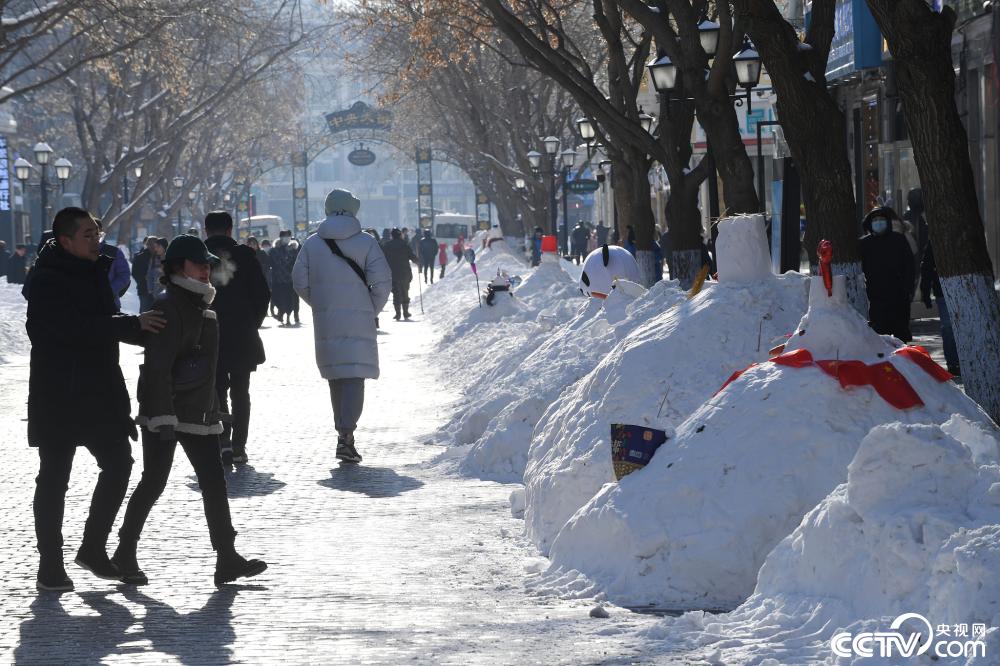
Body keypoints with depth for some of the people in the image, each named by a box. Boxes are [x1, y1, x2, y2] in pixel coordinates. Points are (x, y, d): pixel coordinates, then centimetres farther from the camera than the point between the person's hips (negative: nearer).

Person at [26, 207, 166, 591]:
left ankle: (93, 548, 19)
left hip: (101, 390, 8)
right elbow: (76, 327, -27)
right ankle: (50, 564, 8)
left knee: (118, 463, 5)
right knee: (54, 476, 0)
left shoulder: (95, 272, 12)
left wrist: (147, 332, 7)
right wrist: (133, 324, -26)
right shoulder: (48, 280, -14)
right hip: (58, 396, -8)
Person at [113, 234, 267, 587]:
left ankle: (227, 557, 1)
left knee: (214, 481, 2)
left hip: (198, 414, 8)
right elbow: (157, 367, -19)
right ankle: (126, 553, 10)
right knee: (154, 482, -3)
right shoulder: (169, 307, -13)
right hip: (164, 412, -8)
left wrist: (214, 410, 25)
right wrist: (163, 418, -23)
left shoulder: (202, 308, 16)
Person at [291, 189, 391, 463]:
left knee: (336, 376, 15)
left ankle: (343, 433, 21)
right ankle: (346, 435, -20)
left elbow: (300, 281, 2)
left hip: (325, 323, 3)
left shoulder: (312, 243, 3)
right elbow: (381, 281, -9)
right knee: (355, 376, -5)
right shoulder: (366, 242, -4)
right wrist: (373, 310, 6)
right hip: (358, 322, -3)